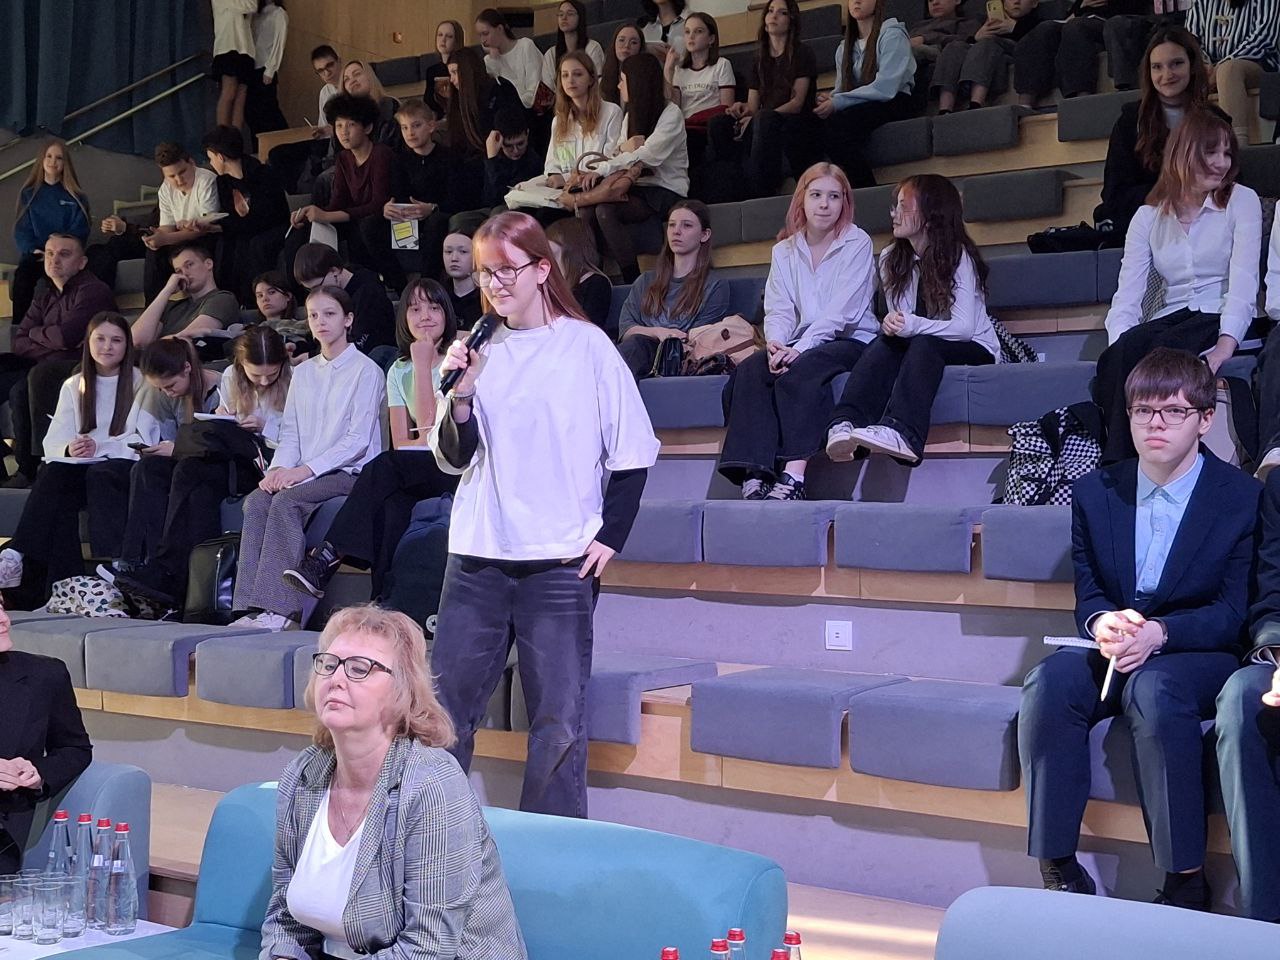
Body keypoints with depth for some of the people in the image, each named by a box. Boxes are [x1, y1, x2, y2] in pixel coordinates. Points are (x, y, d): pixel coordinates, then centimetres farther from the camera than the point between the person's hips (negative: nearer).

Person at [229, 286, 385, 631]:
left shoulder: (366, 371, -1)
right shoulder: (303, 372, 20)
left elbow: (358, 440, -10)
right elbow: (290, 432, 15)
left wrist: (306, 469, -19)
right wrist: (279, 468, -7)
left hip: (351, 472, -6)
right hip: (302, 474, 6)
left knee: (287, 502, -31)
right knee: (256, 502, -23)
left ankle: (281, 609, -34)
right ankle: (253, 606, -29)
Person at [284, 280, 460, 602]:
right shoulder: (398, 371, 16)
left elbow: (429, 426, -12)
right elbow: (400, 442, 6)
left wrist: (423, 364, -8)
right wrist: (429, 440, -15)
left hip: (455, 471, -5)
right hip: (414, 477, 5)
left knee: (383, 467, -32)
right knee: (392, 505, -33)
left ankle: (325, 559, -35)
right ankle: (384, 603, -39)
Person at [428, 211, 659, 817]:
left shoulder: (587, 346, -1)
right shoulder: (482, 353, 9)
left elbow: (632, 451, 1)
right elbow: (452, 458, 8)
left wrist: (610, 536, -5)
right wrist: (461, 394, -7)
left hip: (559, 562, -4)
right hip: (477, 558, 4)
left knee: (559, 720, -2)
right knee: (444, 706, 6)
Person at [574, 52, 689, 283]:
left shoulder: (671, 114, -6)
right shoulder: (630, 115, 19)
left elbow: (647, 156, -20)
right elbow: (617, 154, 10)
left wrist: (600, 169, -21)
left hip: (665, 192, -6)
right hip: (637, 187, 7)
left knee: (605, 210, -31)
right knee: (585, 210, -23)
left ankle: (633, 280, -27)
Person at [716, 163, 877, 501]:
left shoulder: (857, 244, -1)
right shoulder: (785, 250, 14)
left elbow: (841, 311, -13)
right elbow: (778, 309, 5)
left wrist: (798, 349, -24)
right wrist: (774, 342, -19)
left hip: (850, 340, -5)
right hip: (799, 344, 5)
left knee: (801, 369, -35)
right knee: (749, 370, -25)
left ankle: (793, 476, -42)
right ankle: (754, 477, -35)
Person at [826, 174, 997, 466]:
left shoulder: (960, 257, -14)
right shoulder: (891, 258, 2)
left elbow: (965, 327, -23)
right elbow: (901, 321, 4)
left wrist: (913, 325, -39)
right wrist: (894, 324, -22)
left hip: (973, 349, -4)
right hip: (917, 348, 4)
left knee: (923, 345, -36)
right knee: (885, 342, -29)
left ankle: (899, 432, -58)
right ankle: (845, 424, -51)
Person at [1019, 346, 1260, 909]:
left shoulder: (1242, 497, -3)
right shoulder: (1095, 493, 8)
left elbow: (1233, 610, -7)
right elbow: (1087, 590, 8)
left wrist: (1159, 632, -25)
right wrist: (1102, 622, -18)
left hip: (1199, 654, -3)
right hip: (1113, 652, 4)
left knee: (1152, 688, -38)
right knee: (1049, 682, -29)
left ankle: (1186, 879, -29)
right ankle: (1057, 867, -22)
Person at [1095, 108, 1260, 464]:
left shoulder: (1242, 201, 6)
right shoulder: (1149, 217, 13)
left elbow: (1244, 281, -9)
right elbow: (1127, 296, 3)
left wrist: (1226, 343, -26)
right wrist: (1120, 345, -19)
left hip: (1221, 320, -3)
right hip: (1170, 320, 3)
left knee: (1160, 351, -34)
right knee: (1118, 357, -31)